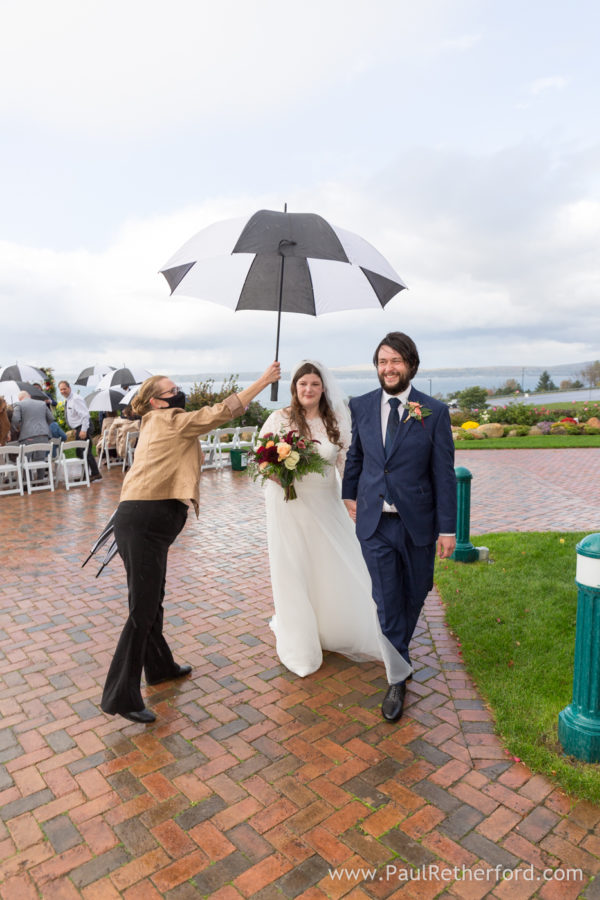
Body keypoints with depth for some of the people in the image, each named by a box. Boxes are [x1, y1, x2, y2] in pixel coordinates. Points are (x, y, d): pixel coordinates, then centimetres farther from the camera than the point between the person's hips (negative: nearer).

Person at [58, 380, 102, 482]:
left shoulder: (76, 399, -18)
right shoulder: (67, 400, 12)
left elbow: (85, 414, -25)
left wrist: (83, 430, -28)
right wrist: (76, 429, 17)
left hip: (83, 427, -10)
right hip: (78, 428, 10)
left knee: (86, 452, -11)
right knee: (80, 452, 14)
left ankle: (95, 475, -5)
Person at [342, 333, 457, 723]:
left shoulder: (434, 412, -8)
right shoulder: (361, 406, -1)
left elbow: (444, 473, -7)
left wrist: (448, 528, -8)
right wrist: (350, 493, 19)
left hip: (417, 523, 0)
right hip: (374, 523, 1)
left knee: (414, 593, 19)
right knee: (386, 600, 4)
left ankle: (400, 643, 49)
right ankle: (398, 678, 21)